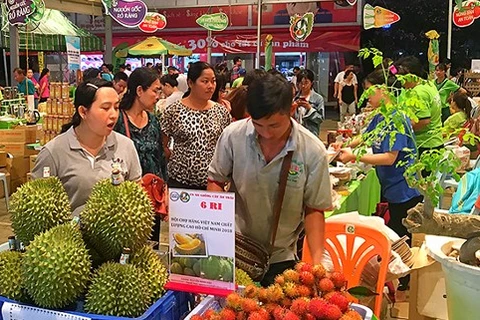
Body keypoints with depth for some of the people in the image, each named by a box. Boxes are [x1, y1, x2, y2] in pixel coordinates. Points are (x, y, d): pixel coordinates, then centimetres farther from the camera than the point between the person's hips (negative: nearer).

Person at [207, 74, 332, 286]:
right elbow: (215, 181, 0)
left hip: (281, 256, 0)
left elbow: (314, 209, -8)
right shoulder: (232, 135, -15)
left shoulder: (313, 151, -17)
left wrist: (317, 260, -17)